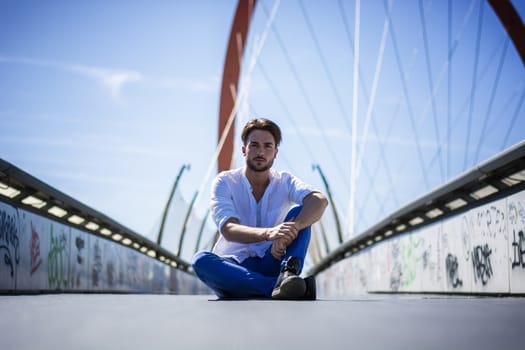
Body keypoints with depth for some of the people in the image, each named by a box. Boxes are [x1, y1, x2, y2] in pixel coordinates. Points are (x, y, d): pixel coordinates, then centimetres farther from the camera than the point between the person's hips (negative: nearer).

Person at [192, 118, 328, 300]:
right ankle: (280, 285, -42)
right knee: (201, 260, -33)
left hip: (271, 265, 1)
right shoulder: (225, 181, -2)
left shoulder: (285, 181, 4)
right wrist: (268, 233, -40)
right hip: (234, 268, -1)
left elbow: (320, 200, -18)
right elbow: (228, 230, -20)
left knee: (300, 212, -17)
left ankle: (288, 277, -42)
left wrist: (293, 227, -39)